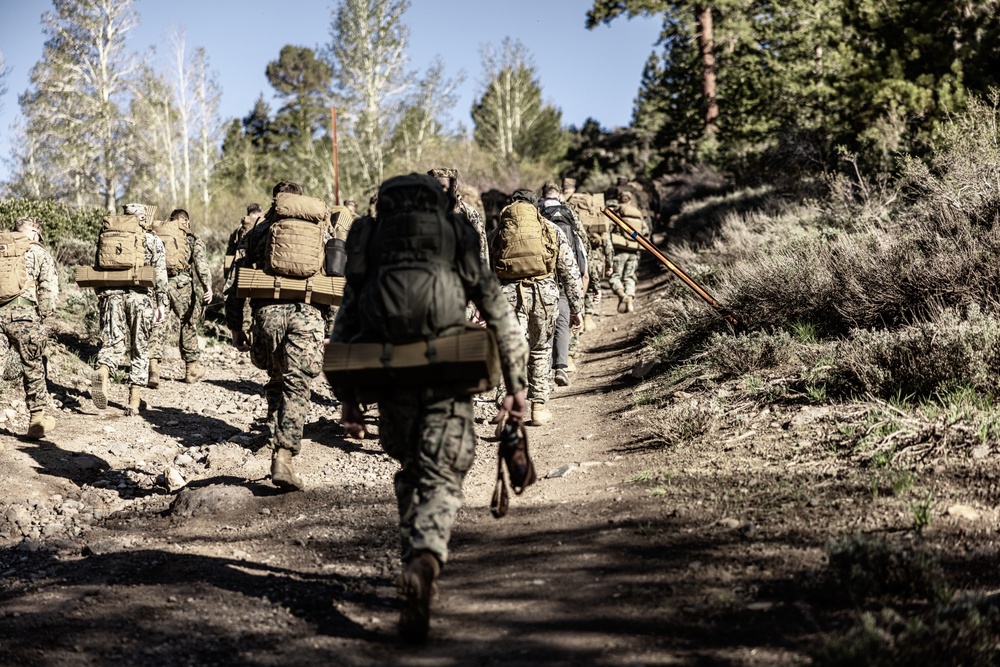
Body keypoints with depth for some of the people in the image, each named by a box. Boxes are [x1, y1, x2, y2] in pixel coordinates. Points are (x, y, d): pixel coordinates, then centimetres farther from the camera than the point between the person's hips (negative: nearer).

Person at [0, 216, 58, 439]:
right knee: (33, 369, 10)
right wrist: (42, 316, 4)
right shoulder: (38, 253, 8)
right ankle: (38, 420, 20)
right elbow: (49, 289, -3)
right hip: (22, 312, -3)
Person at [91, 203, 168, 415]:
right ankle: (134, 399, 4)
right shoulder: (153, 241, 5)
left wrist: (101, 296, 22)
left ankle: (101, 371, -30)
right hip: (140, 296, -2)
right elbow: (160, 275, -2)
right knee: (139, 348, 7)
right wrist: (161, 304, 1)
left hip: (112, 293, 2)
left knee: (113, 342, 3)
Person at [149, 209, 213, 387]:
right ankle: (192, 369, 23)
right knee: (188, 324, 14)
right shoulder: (191, 238, 8)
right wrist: (207, 285, -18)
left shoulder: (154, 234, 17)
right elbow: (200, 261, -8)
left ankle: (153, 367, -14)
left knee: (156, 325, 4)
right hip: (181, 284, -2)